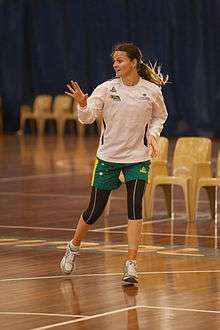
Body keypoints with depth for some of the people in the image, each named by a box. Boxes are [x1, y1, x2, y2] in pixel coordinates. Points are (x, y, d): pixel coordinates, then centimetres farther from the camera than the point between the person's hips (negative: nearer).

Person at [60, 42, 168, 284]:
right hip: (108, 156, 0)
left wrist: (152, 134, -6)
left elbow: (160, 117, 13)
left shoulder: (152, 91, -5)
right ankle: (73, 247, 33)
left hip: (138, 158, 0)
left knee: (135, 208, -15)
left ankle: (131, 265, -13)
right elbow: (87, 118, -14)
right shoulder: (106, 89, -8)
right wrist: (83, 105, -35)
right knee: (95, 210, 6)